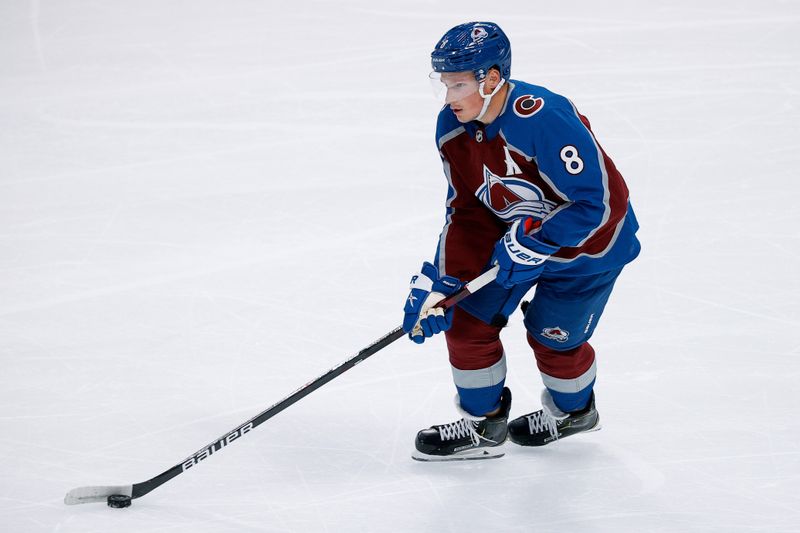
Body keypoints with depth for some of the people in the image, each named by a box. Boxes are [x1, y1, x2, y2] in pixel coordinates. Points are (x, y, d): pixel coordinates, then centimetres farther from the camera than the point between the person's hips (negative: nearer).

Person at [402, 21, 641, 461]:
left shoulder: (544, 120, -37)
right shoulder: (452, 127, -13)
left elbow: (600, 203, -34)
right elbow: (465, 212, -4)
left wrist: (533, 243, -31)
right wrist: (439, 282, -13)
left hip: (586, 243, -7)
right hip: (515, 235, 7)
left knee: (552, 336, 0)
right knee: (467, 320, -2)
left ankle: (573, 410, 34)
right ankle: (483, 425, 18)